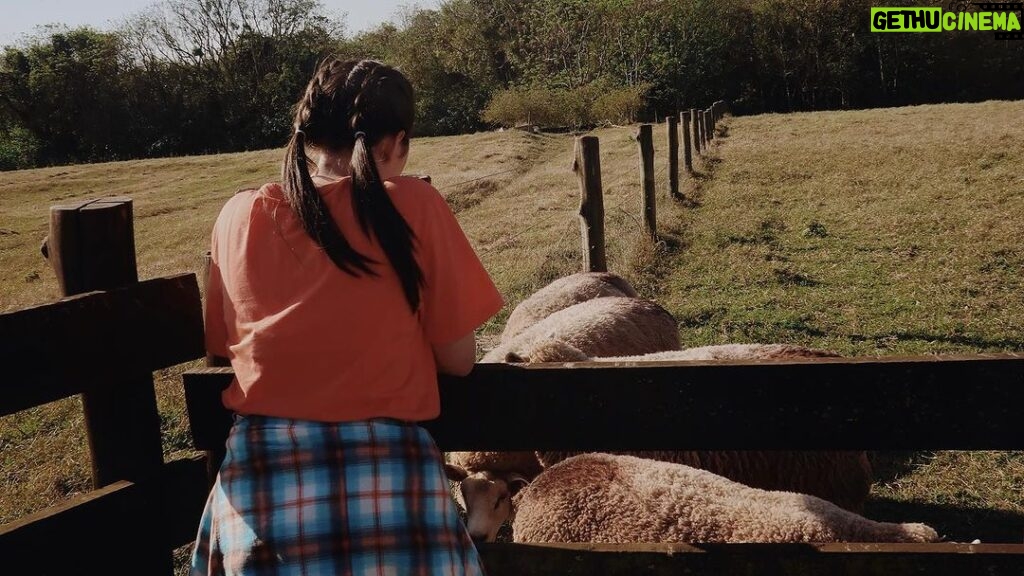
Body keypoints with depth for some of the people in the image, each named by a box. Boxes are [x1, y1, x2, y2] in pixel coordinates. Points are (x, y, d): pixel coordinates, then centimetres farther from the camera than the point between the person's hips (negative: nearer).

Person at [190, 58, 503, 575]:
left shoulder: (238, 217, 1)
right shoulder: (413, 205, -7)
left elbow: (226, 348, 14)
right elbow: (459, 360, -1)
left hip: (258, 485, 3)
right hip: (389, 477, -2)